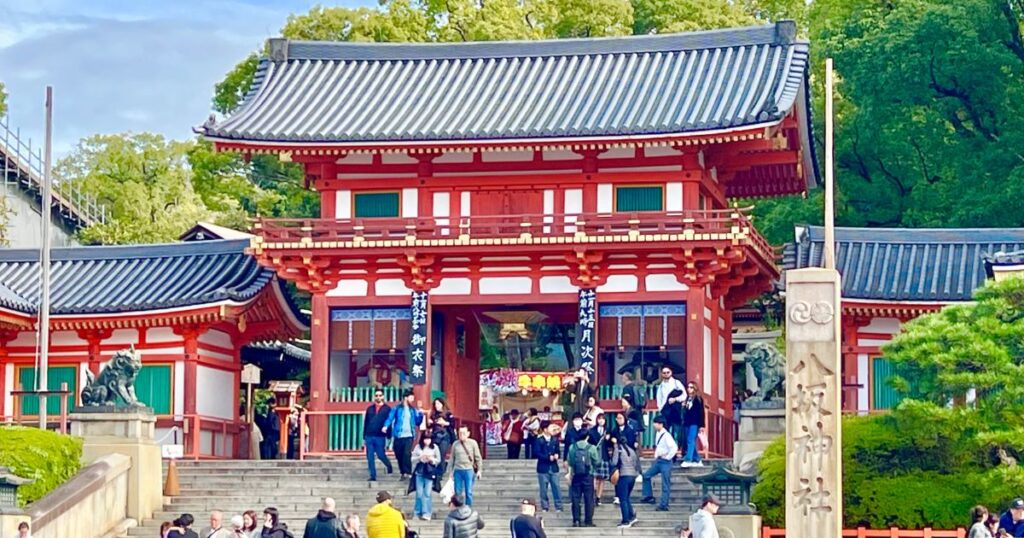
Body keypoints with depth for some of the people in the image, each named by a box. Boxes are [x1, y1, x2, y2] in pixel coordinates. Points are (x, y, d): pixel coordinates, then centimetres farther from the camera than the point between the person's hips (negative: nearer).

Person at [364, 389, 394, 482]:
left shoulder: (387, 409, 1)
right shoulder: (370, 409, 11)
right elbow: (365, 423, 13)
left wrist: (389, 437, -6)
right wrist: (364, 437, 10)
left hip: (380, 437, -3)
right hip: (369, 437, 3)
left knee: (380, 455, 1)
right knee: (370, 458, 0)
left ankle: (389, 465, 32)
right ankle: (373, 476, 6)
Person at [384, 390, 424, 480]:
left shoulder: (413, 410, 14)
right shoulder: (397, 408, 4)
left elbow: (417, 422, 17)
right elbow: (390, 418, -8)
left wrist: (421, 414, 0)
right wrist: (386, 426, -25)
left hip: (409, 436, 1)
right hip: (398, 436, 0)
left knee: (407, 454, -18)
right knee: (399, 455, 5)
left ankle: (408, 473, -17)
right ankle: (403, 473, 18)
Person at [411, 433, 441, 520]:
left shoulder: (435, 447, -1)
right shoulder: (418, 447, 2)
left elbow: (438, 460, 4)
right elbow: (413, 458, 3)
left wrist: (431, 459, -15)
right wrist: (420, 457, -15)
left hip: (430, 472, -2)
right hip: (420, 471, 2)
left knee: (427, 493, -5)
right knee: (419, 493, 4)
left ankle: (426, 513, -2)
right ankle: (419, 512, 17)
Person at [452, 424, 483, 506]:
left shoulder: (472, 443, 2)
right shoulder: (455, 444, 8)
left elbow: (478, 457, 5)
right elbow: (452, 458, 15)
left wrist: (479, 470, 0)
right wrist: (452, 471, 14)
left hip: (469, 470, -2)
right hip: (457, 470, 2)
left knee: (468, 492, -2)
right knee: (458, 492, 3)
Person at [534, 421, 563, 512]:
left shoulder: (555, 440, 7)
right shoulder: (539, 440, -5)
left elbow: (557, 451, 12)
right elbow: (538, 453, -11)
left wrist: (556, 455, -11)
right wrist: (548, 457, -19)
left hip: (553, 467, 3)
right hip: (543, 468, -3)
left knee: (556, 487, 1)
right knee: (543, 489, 2)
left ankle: (558, 506, 6)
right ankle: (545, 507, 11)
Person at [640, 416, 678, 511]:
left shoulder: (666, 435, -19)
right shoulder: (657, 434, 7)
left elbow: (674, 447, -27)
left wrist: (667, 457, -19)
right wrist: (656, 457, 15)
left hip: (665, 462, -9)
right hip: (658, 461, 9)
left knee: (665, 485, -1)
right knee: (646, 475, 9)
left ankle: (663, 505, 3)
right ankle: (649, 497, 18)